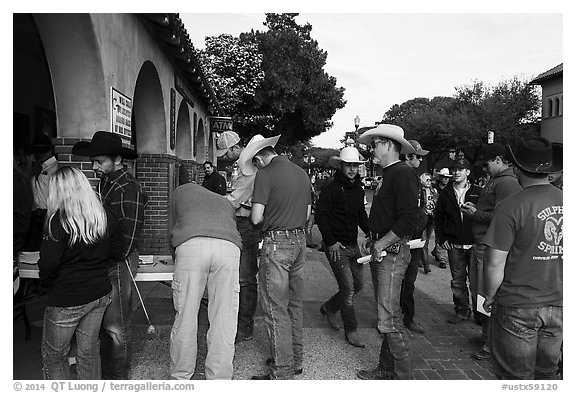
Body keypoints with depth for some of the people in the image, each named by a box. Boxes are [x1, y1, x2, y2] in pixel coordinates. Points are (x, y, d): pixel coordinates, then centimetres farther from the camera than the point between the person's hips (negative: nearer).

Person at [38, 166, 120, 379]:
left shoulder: (58, 220, -18)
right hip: (100, 294, 5)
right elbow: (113, 250, 11)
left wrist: (46, 289, 0)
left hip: (66, 300, -5)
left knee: (53, 356, 14)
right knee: (89, 351, 19)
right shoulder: (105, 217, -2)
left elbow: (48, 263, -17)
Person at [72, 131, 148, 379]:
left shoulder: (127, 188, -18)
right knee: (105, 323, 18)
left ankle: (117, 378, 17)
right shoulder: (105, 182, 12)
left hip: (118, 264, -9)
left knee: (116, 326, 2)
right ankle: (105, 371, 33)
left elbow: (127, 235, -21)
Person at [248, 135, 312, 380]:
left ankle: (282, 372, 7)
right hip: (300, 240, 8)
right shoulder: (301, 173, 11)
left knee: (276, 308, 0)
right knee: (294, 304, 16)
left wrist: (267, 219, 6)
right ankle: (295, 360, 28)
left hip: (276, 243, -8)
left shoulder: (265, 174, -10)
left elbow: (256, 218, -14)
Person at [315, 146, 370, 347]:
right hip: (336, 246, -8)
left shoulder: (358, 189, 11)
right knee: (348, 289, -6)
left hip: (353, 245, 8)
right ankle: (351, 331, 8)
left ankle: (329, 308, 34)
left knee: (358, 285, 13)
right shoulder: (331, 189, -11)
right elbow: (321, 216, -13)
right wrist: (331, 242, -17)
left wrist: (370, 233, 7)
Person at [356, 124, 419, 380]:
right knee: (386, 314, 16)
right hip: (380, 250, 10)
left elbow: (409, 221, -22)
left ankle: (405, 377, 6)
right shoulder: (389, 174, 17)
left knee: (389, 318, -7)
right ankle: (387, 369, 27)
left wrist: (382, 243, -15)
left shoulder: (403, 174, -13)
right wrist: (373, 239, 11)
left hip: (392, 252, -10)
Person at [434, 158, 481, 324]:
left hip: (474, 245, -2)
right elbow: (438, 218, 11)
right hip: (454, 246, 2)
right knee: (458, 281, 8)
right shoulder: (445, 193, 7)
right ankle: (462, 310, 20)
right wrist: (441, 239, 5)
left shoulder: (478, 192, 1)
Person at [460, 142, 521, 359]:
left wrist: (476, 214, -12)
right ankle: (486, 335, 32)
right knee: (477, 293, 17)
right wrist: (474, 209, 7)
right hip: (480, 246, 10)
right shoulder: (494, 181, 17)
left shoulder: (508, 183, -15)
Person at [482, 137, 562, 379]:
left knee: (516, 377, 9)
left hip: (518, 307, -5)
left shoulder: (510, 207, -17)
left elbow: (495, 263, -17)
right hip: (557, 305, 5)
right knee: (546, 375, 19)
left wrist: (490, 297, -1)